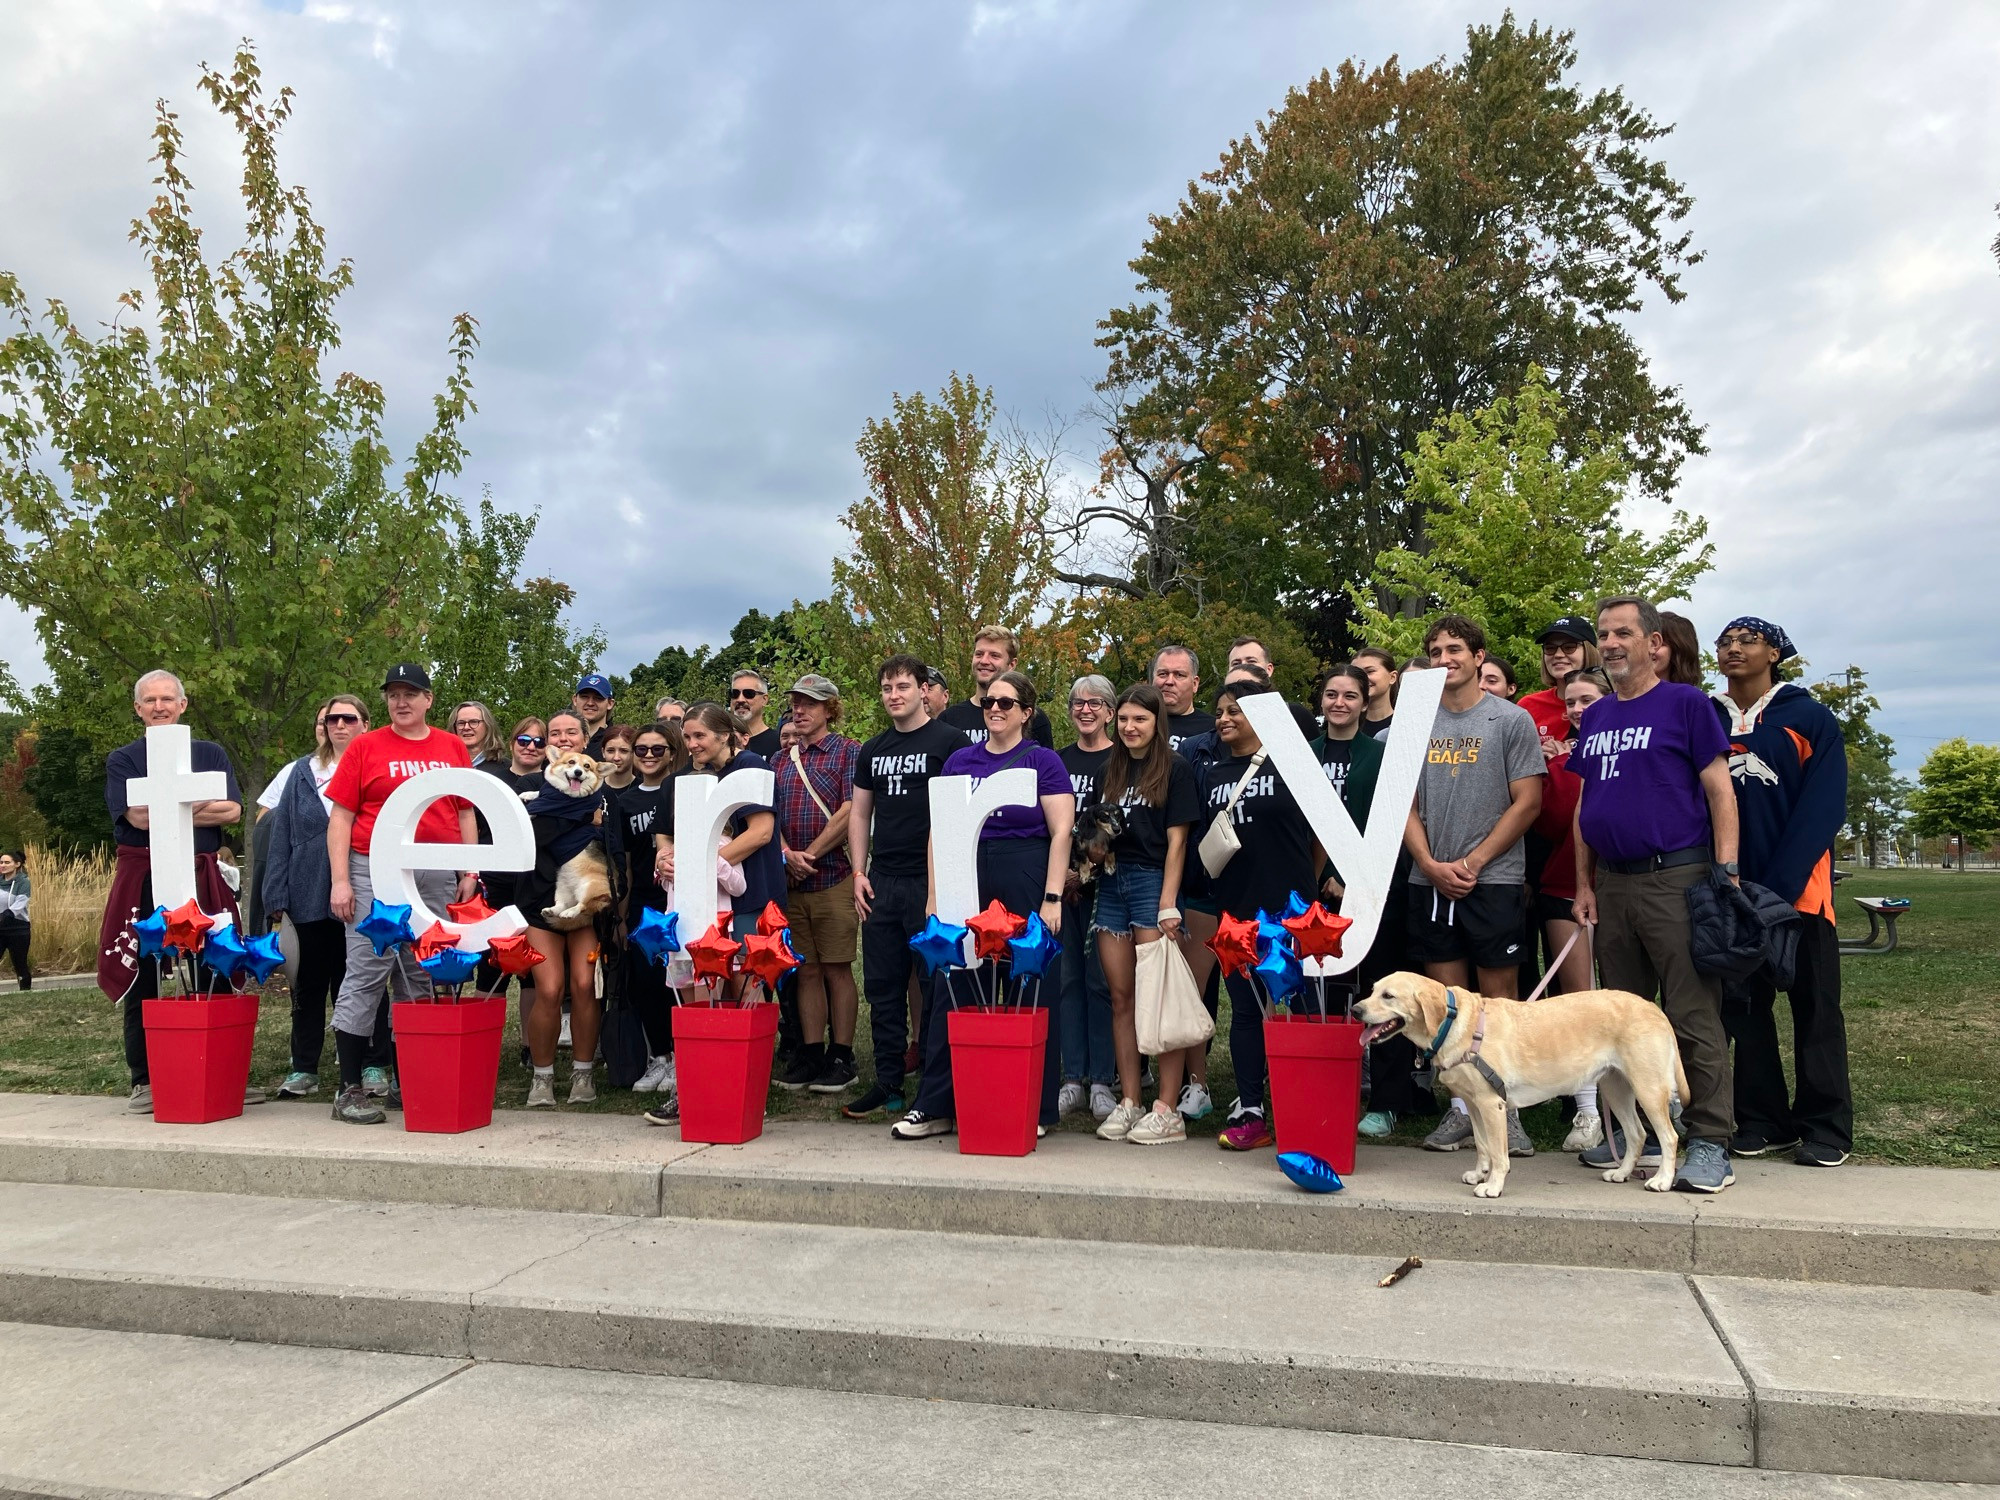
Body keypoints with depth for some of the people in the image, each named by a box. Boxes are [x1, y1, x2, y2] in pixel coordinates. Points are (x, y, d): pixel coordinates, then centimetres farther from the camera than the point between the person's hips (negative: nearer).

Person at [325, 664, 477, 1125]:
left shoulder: (453, 748, 12)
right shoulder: (365, 747, 4)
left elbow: (465, 813, 15)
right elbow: (340, 816, 1)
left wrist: (470, 871, 7)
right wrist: (340, 879, -7)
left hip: (437, 877, 3)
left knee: (421, 978, 8)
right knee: (367, 973, -6)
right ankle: (349, 1089, 0)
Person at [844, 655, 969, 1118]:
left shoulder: (950, 743, -2)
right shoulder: (873, 751, 16)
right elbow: (859, 813, 19)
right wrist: (859, 873, 9)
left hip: (931, 883, -6)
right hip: (881, 884, 6)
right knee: (883, 987, 9)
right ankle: (888, 1083, 18)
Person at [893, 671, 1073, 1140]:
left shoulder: (1042, 761, 3)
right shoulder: (960, 761, 13)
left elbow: (1061, 831, -3)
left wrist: (1052, 897, -10)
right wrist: (934, 894, 8)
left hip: (1025, 884, -3)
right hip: (966, 881, 4)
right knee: (951, 990, 3)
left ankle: (1034, 1109, 11)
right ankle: (936, 1106, 12)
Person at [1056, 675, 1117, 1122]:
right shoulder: (1057, 761, 14)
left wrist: (1090, 870, -13)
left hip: (1105, 882, -4)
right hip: (1061, 882, 4)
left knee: (1102, 980, -2)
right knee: (1068, 978, 5)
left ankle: (1102, 1083, 5)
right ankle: (1072, 1079, 11)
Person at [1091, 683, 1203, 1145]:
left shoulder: (1175, 769, -1)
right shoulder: (1111, 770, 16)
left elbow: (1176, 841, -7)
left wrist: (1168, 906, -13)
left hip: (1153, 882, -6)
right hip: (1111, 883, 6)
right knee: (1121, 998, 7)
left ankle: (1168, 1111, -3)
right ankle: (1128, 1103, 13)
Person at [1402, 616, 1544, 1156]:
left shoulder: (1511, 720, 0)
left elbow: (1527, 802, -4)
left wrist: (1472, 862, -9)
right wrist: (1430, 864, -4)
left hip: (1494, 881, -3)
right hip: (1429, 882, 4)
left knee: (1498, 999, 0)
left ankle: (1505, 1109, 8)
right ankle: (1461, 1107, 16)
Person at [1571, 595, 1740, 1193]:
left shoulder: (1685, 703, -2)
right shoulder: (1594, 718, 15)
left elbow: (1720, 791, -5)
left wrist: (1726, 872, -12)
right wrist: (1585, 884, 12)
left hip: (1676, 877, -6)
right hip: (1613, 883, 6)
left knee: (1693, 1016, -5)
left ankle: (1710, 1142, 2)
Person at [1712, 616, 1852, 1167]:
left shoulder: (1810, 719, -1)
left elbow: (1823, 810, -8)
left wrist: (1778, 885, -17)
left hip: (1797, 891, -3)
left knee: (1814, 1008, 4)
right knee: (1743, 1007, 7)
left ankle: (1825, 1128, 12)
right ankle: (1763, 1121, 17)